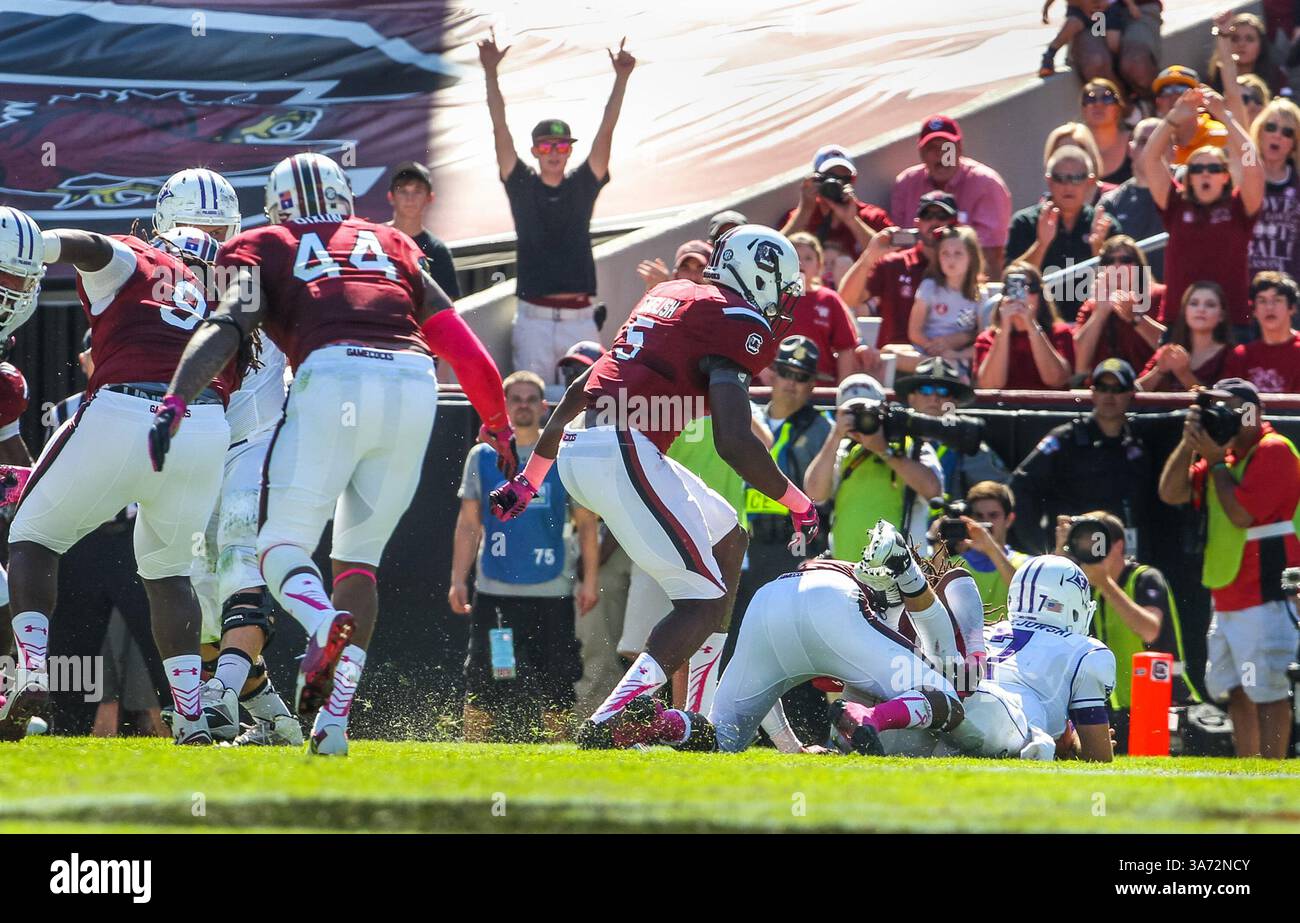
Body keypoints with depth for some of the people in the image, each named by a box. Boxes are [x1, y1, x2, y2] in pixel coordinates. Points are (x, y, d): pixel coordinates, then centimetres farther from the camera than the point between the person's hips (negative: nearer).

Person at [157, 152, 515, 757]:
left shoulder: (265, 249, 22)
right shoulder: (392, 246, 31)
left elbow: (228, 326, 2)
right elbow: (462, 347, 25)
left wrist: (177, 400, -9)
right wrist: (497, 423, 36)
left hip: (333, 374, -3)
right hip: (413, 384, 3)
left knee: (282, 546, 4)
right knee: (359, 555, 16)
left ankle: (325, 625, -31)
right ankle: (335, 718, 4)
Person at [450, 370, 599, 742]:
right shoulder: (483, 457, 9)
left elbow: (586, 522, 8)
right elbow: (468, 523, 11)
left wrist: (590, 580, 1)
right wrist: (457, 580, 3)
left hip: (552, 590, -1)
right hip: (494, 591, 1)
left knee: (555, 682, -1)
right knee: (482, 680, -2)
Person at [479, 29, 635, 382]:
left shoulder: (583, 186, 8)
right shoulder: (522, 185, 6)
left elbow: (606, 131, 2)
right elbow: (500, 131, -1)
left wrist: (621, 78, -7)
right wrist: (490, 73, -10)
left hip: (580, 317, 1)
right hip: (533, 318, -1)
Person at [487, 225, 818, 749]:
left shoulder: (667, 296, 23)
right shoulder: (738, 323, -4)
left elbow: (578, 392, 27)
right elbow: (734, 443, -14)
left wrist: (532, 475, 33)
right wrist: (797, 503, 1)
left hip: (578, 452, 9)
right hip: (623, 451, -9)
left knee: (728, 540, 22)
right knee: (705, 601, -5)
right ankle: (607, 725, -21)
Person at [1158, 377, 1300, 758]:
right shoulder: (1227, 452, 17)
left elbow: (1241, 513, -19)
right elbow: (1171, 493, 11)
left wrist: (1215, 459, -10)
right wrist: (1189, 443, -2)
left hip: (1267, 599, -10)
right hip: (1228, 601, 10)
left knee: (1266, 691, -13)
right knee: (1236, 691, 12)